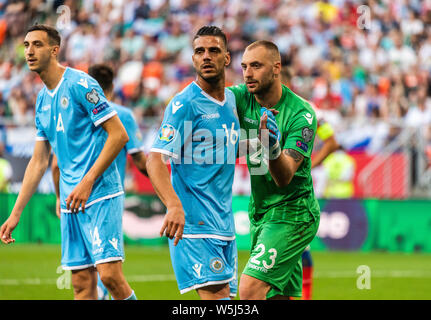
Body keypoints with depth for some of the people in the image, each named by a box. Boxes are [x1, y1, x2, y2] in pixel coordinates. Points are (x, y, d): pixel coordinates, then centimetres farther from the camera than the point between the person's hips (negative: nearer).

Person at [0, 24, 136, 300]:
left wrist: (88, 182, -16)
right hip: (71, 203, 7)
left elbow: (119, 135, -13)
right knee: (82, 283, 2)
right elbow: (39, 161, 21)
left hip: (100, 194, -7)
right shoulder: (42, 100, 16)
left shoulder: (80, 84, -9)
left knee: (110, 274, -17)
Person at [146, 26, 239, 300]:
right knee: (216, 295, -17)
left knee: (226, 295, 6)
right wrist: (174, 206, -34)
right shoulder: (184, 104, -10)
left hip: (225, 224, 8)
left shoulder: (233, 100, 13)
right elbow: (155, 159, -18)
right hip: (193, 224, -8)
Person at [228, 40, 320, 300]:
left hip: (292, 213, -7)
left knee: (250, 289, -21)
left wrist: (274, 150, -43)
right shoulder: (243, 98, -1)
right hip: (259, 211, 7)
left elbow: (284, 178, -24)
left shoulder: (301, 113, -18)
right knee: (277, 296, 8)